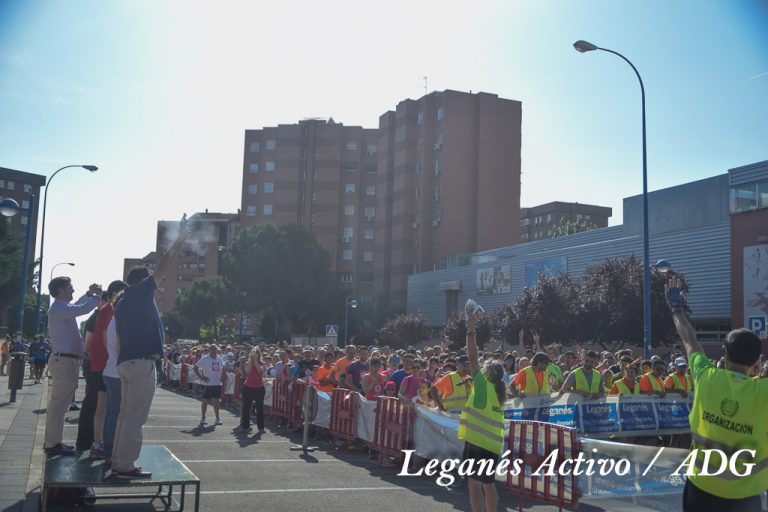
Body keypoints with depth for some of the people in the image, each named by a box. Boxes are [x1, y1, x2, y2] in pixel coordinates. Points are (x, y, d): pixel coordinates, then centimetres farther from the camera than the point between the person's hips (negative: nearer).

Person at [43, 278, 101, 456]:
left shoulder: (61, 307, 18)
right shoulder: (59, 308, -16)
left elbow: (76, 306, 38)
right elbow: (83, 309, -26)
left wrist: (89, 293, 26)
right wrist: (97, 295, -10)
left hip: (63, 360, 11)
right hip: (65, 361, -11)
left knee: (58, 403, 14)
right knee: (59, 404, -8)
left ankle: (52, 441, 21)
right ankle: (53, 444, -5)